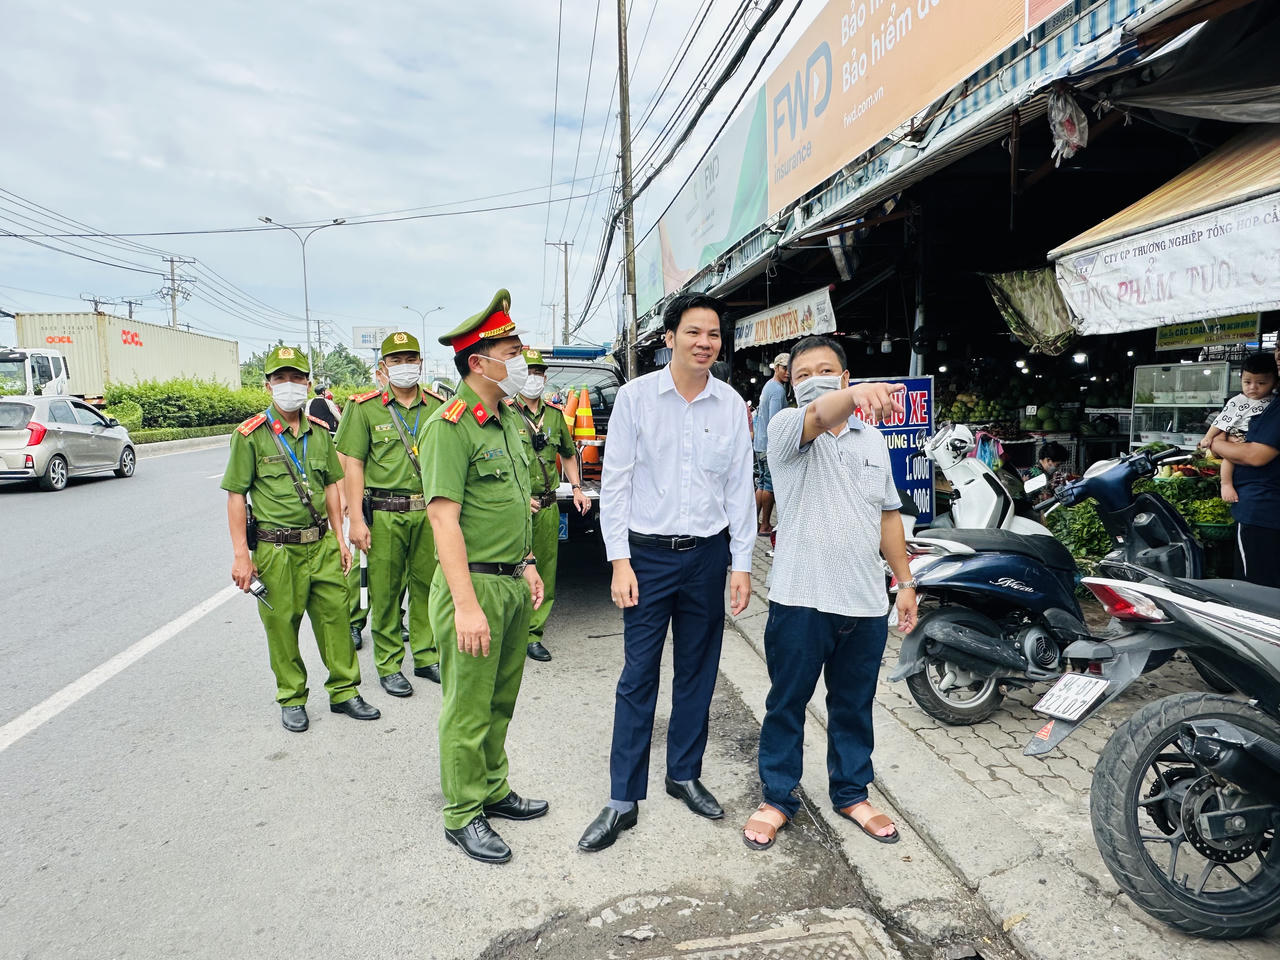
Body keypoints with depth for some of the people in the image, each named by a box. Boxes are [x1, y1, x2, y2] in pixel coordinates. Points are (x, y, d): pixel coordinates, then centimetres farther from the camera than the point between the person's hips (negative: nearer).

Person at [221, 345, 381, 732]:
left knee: (335, 616, 7)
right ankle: (292, 700, 24)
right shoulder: (250, 435, -5)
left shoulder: (319, 432, 8)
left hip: (321, 544, 4)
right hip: (276, 550, -4)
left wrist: (339, 539, 11)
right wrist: (241, 555, -8)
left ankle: (344, 691, 21)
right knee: (282, 625, 7)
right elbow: (236, 496, -5)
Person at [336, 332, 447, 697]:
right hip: (385, 513, -2)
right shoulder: (365, 408, 1)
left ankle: (427, 656, 25)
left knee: (427, 585, 9)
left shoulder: (437, 406, 8)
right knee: (385, 591, 4)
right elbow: (353, 465, -1)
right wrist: (356, 519, -7)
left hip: (429, 512, 2)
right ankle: (389, 666, 18)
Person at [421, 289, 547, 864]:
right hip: (474, 585, -8)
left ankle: (493, 790, 37)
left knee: (502, 700, 19)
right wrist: (466, 605, -24)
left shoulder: (509, 420, 12)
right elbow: (444, 519, -21)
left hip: (513, 584, 8)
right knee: (469, 708, 5)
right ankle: (462, 816, 22)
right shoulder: (450, 425, -15)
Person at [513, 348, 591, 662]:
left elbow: (568, 454, 26)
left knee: (545, 575, 8)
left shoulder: (555, 415, 14)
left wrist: (576, 488, 13)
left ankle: (532, 635, 19)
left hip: (548, 507, 5)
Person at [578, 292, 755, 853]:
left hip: (708, 554, 3)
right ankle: (623, 800, 14)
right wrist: (620, 561, -9)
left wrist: (741, 564, 3)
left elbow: (740, 487, 6)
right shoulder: (636, 396, -4)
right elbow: (615, 481, -4)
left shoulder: (731, 404, 3)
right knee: (638, 675, 1)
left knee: (697, 671, 13)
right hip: (649, 553, -2)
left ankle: (685, 774, 32)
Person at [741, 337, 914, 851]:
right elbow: (818, 416, -31)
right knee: (786, 703, 10)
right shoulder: (786, 427, -6)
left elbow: (888, 514, 16)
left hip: (866, 601, 5)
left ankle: (851, 794, 36)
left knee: (854, 706, 18)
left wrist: (905, 582, 14)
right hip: (801, 598, -4)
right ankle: (777, 798, 27)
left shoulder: (872, 439, 11)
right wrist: (855, 397, -52)